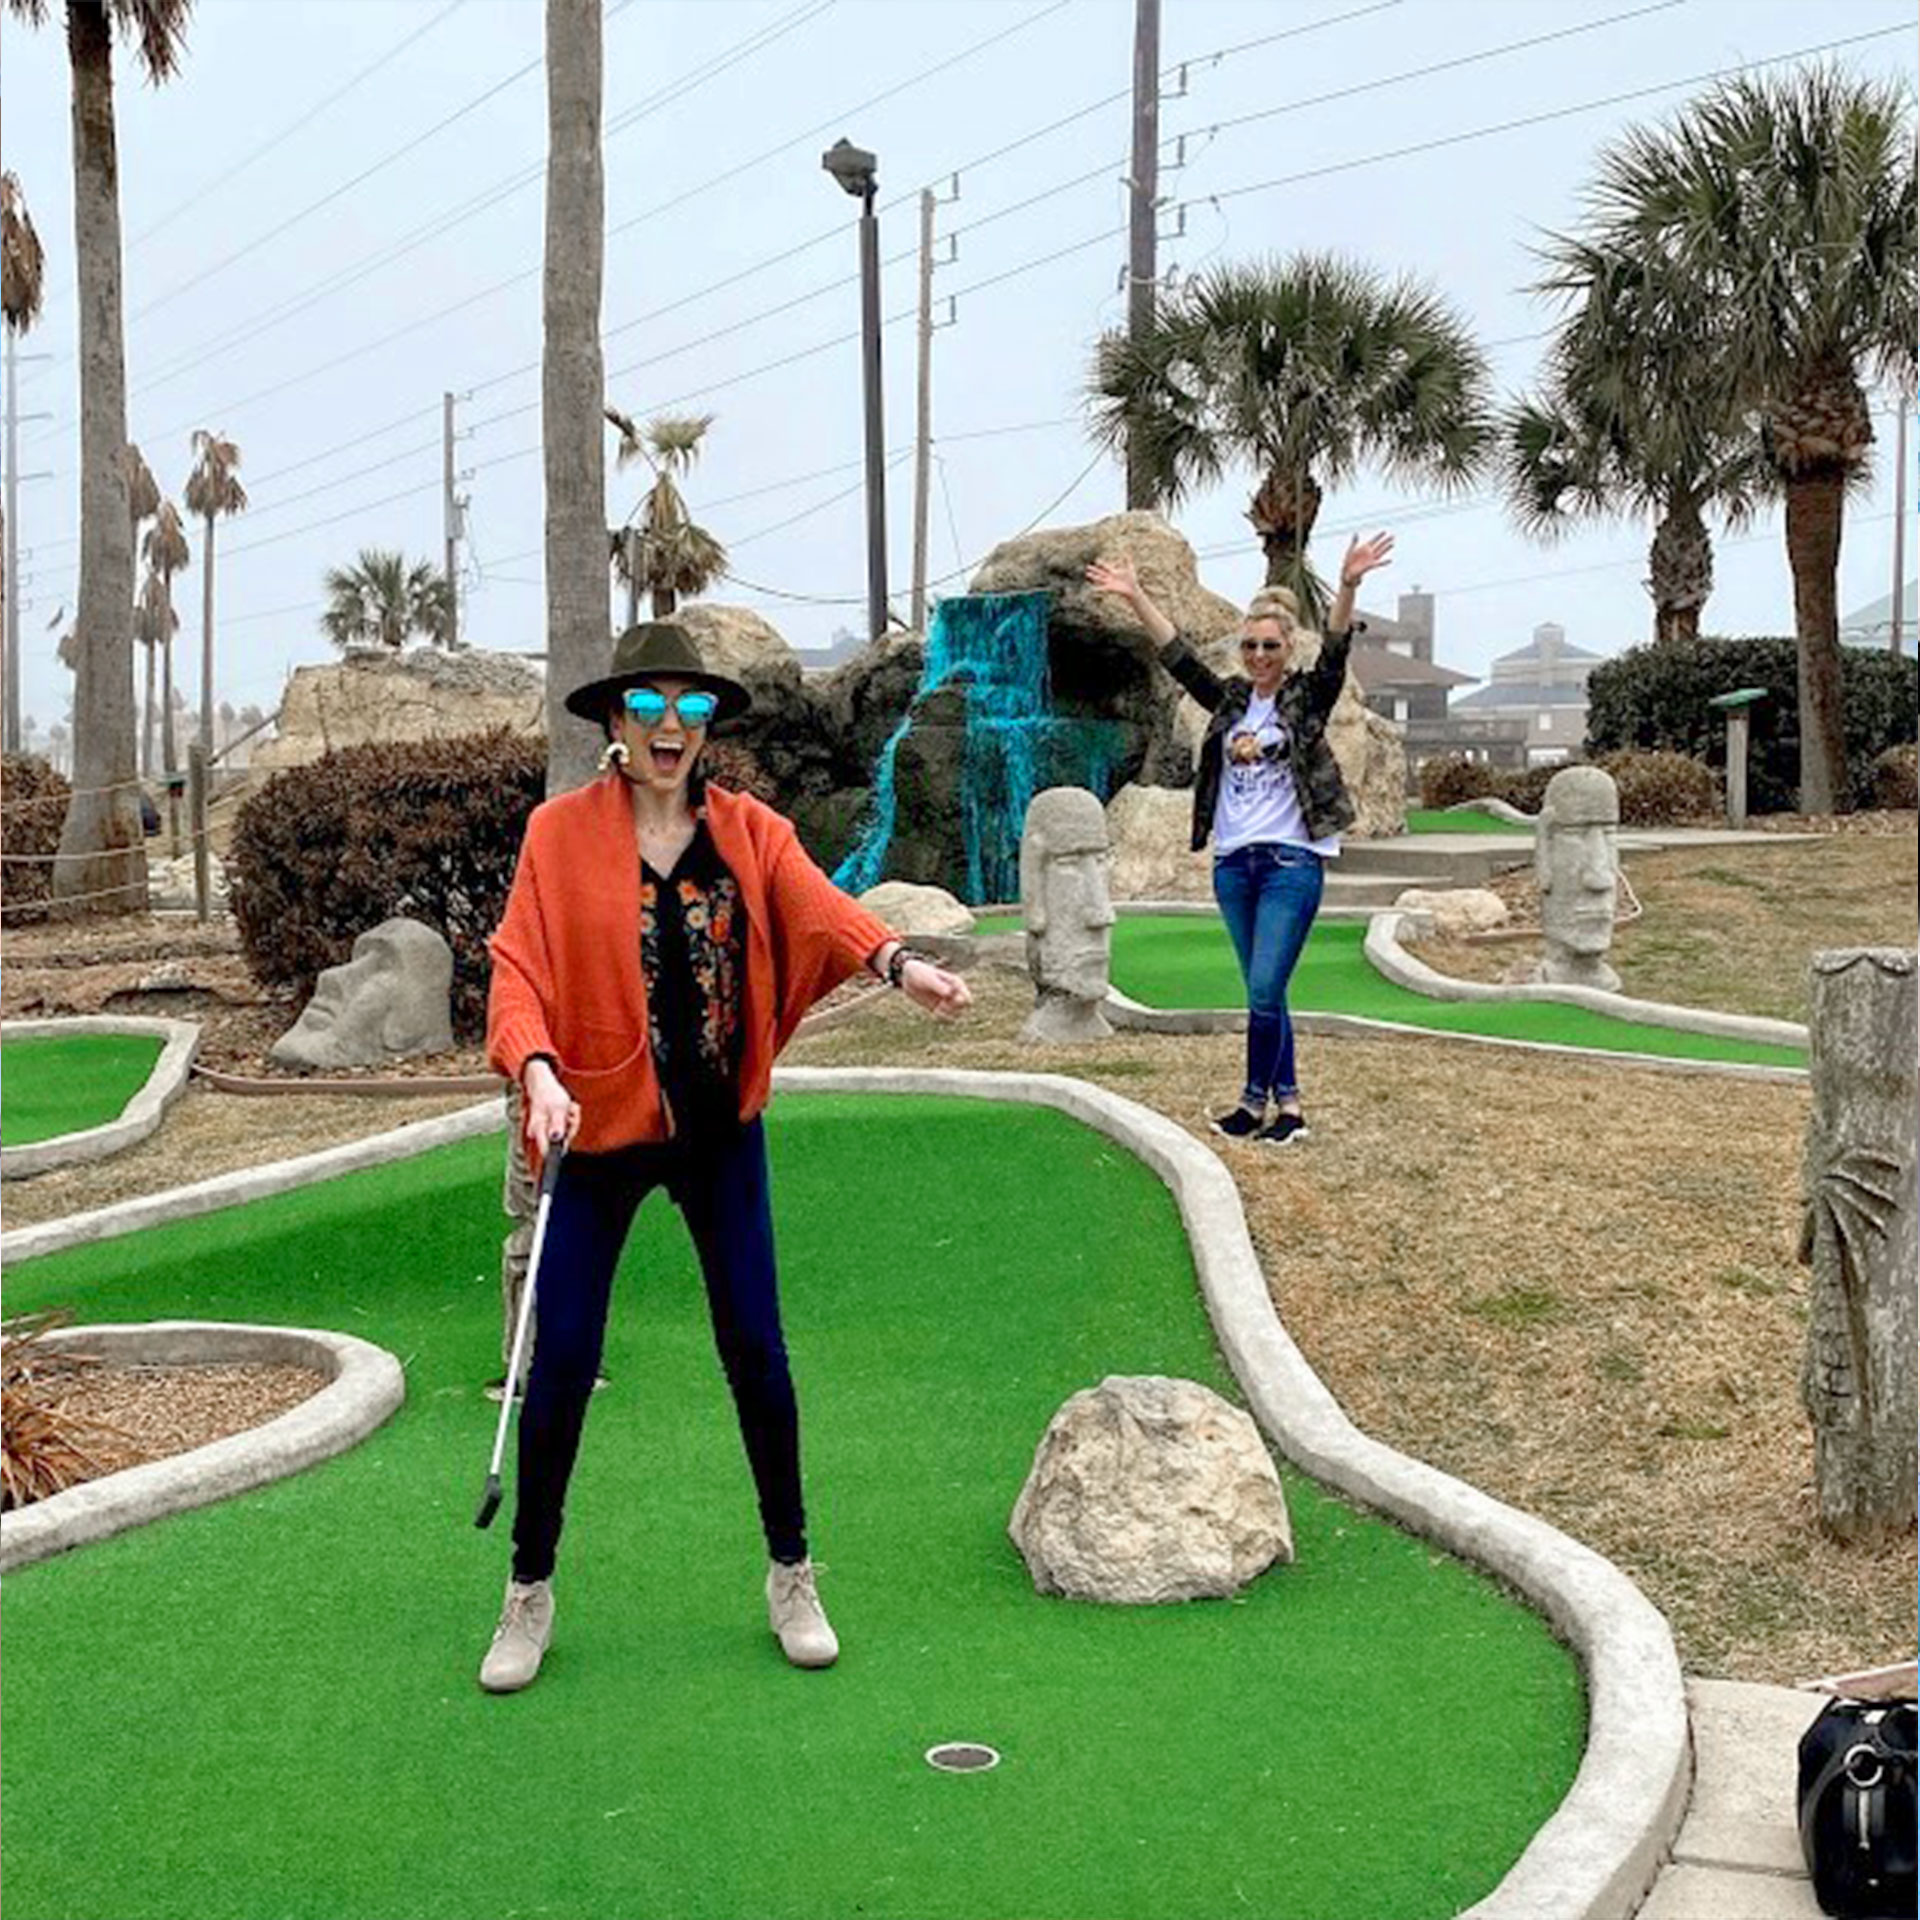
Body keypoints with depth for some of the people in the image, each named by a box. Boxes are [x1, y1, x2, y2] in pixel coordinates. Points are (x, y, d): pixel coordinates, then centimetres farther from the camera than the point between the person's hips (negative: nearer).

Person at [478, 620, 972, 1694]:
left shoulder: (750, 831, 0)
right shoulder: (561, 833, -4)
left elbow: (819, 906, -17)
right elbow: (520, 966, -12)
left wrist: (898, 961, -38)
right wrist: (540, 1072, -31)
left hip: (722, 1131, 2)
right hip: (600, 1126, -1)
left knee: (757, 1350, 7)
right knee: (563, 1360, 3)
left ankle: (792, 1575, 24)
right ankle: (531, 1593, 21)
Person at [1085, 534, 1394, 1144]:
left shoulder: (1307, 698, 0)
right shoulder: (1229, 700, 12)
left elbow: (1335, 652, -16)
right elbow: (1177, 656, 8)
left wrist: (1347, 587, -32)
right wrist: (1135, 598, -1)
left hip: (1291, 862, -5)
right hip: (1233, 864, 5)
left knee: (1264, 991, -9)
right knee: (1262, 993, 8)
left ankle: (1256, 1099, 5)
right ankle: (1288, 1103, 15)